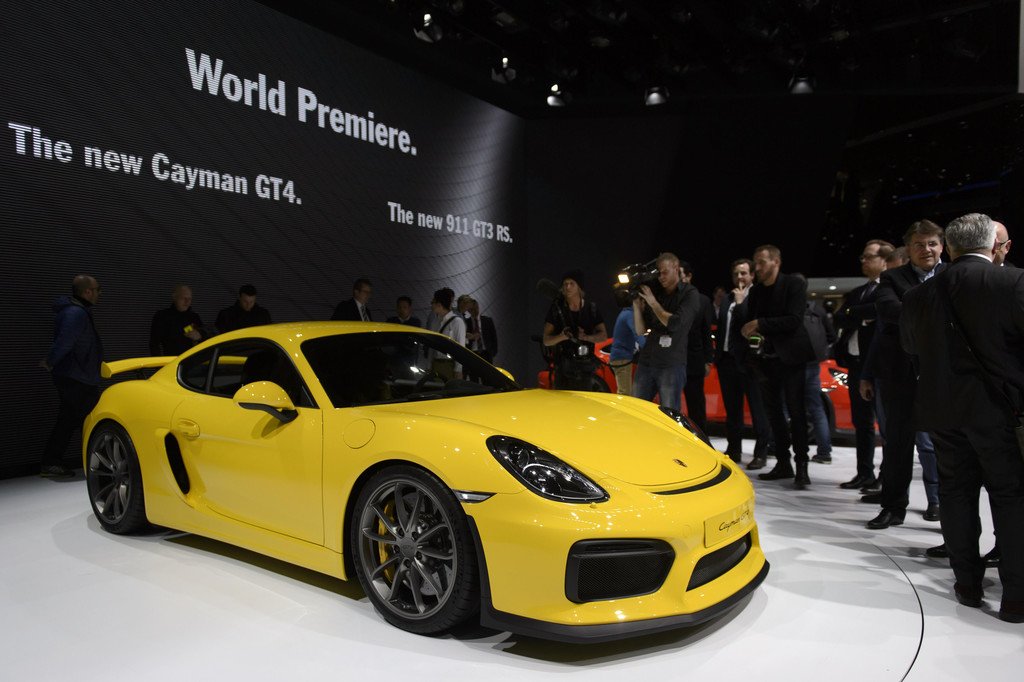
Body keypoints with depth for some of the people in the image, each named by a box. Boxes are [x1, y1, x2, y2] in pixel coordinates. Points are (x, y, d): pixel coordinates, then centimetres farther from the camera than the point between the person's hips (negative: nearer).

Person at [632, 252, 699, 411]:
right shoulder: (655, 292, 10)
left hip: (672, 366, -4)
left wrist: (653, 302, -9)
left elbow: (675, 324, -13)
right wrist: (637, 305, -4)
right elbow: (641, 330, 9)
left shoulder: (690, 293, -1)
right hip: (646, 362, 4)